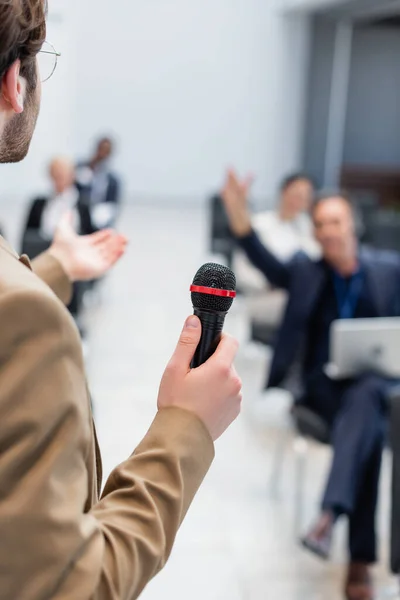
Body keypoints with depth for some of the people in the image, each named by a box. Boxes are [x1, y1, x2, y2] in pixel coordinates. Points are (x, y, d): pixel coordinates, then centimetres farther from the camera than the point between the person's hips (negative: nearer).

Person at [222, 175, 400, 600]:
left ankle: (330, 513, -50)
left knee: (362, 399, -37)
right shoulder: (306, 271, 6)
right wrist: (241, 221, -30)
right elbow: (268, 266, -13)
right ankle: (360, 559, -32)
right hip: (324, 383, 0)